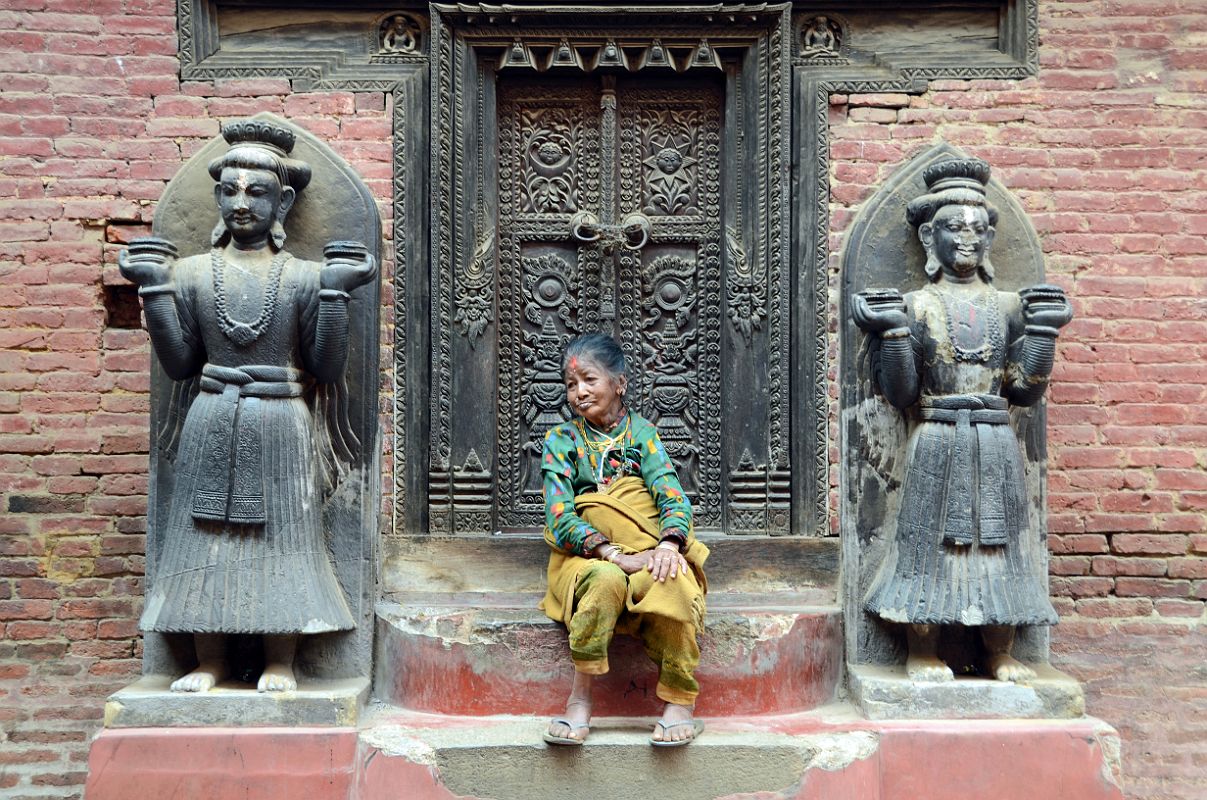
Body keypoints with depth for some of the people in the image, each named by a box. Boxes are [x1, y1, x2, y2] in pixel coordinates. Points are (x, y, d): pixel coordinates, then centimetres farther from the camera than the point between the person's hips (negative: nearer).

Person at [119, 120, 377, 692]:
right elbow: (179, 363, 4)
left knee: (279, 536, 2)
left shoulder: (305, 277, -2)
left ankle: (279, 662, 14)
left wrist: (334, 296, -13)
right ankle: (209, 661, 17)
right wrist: (155, 291, -2)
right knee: (206, 536, 5)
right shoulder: (192, 273, 5)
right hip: (211, 427, 2)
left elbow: (327, 370, -5)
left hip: (281, 429, -2)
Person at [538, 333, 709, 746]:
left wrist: (669, 543, -25)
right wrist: (616, 555, -20)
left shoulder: (641, 432, 12)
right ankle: (580, 701, -28)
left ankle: (680, 702, -22)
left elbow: (671, 492, -2)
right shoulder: (561, 440, 8)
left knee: (671, 583, -34)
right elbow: (560, 516, -5)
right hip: (586, 557, -1)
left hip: (649, 554, 1)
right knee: (605, 580, -37)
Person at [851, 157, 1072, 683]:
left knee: (998, 537, 5)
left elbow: (1026, 390, 5)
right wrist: (893, 332, -11)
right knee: (930, 537, -1)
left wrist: (1042, 331, -2)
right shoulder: (916, 306, 2)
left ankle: (1001, 655, 17)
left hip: (996, 443, 3)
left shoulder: (1008, 306, 9)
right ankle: (923, 653, 10)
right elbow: (900, 394, -3)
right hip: (937, 442, -3)